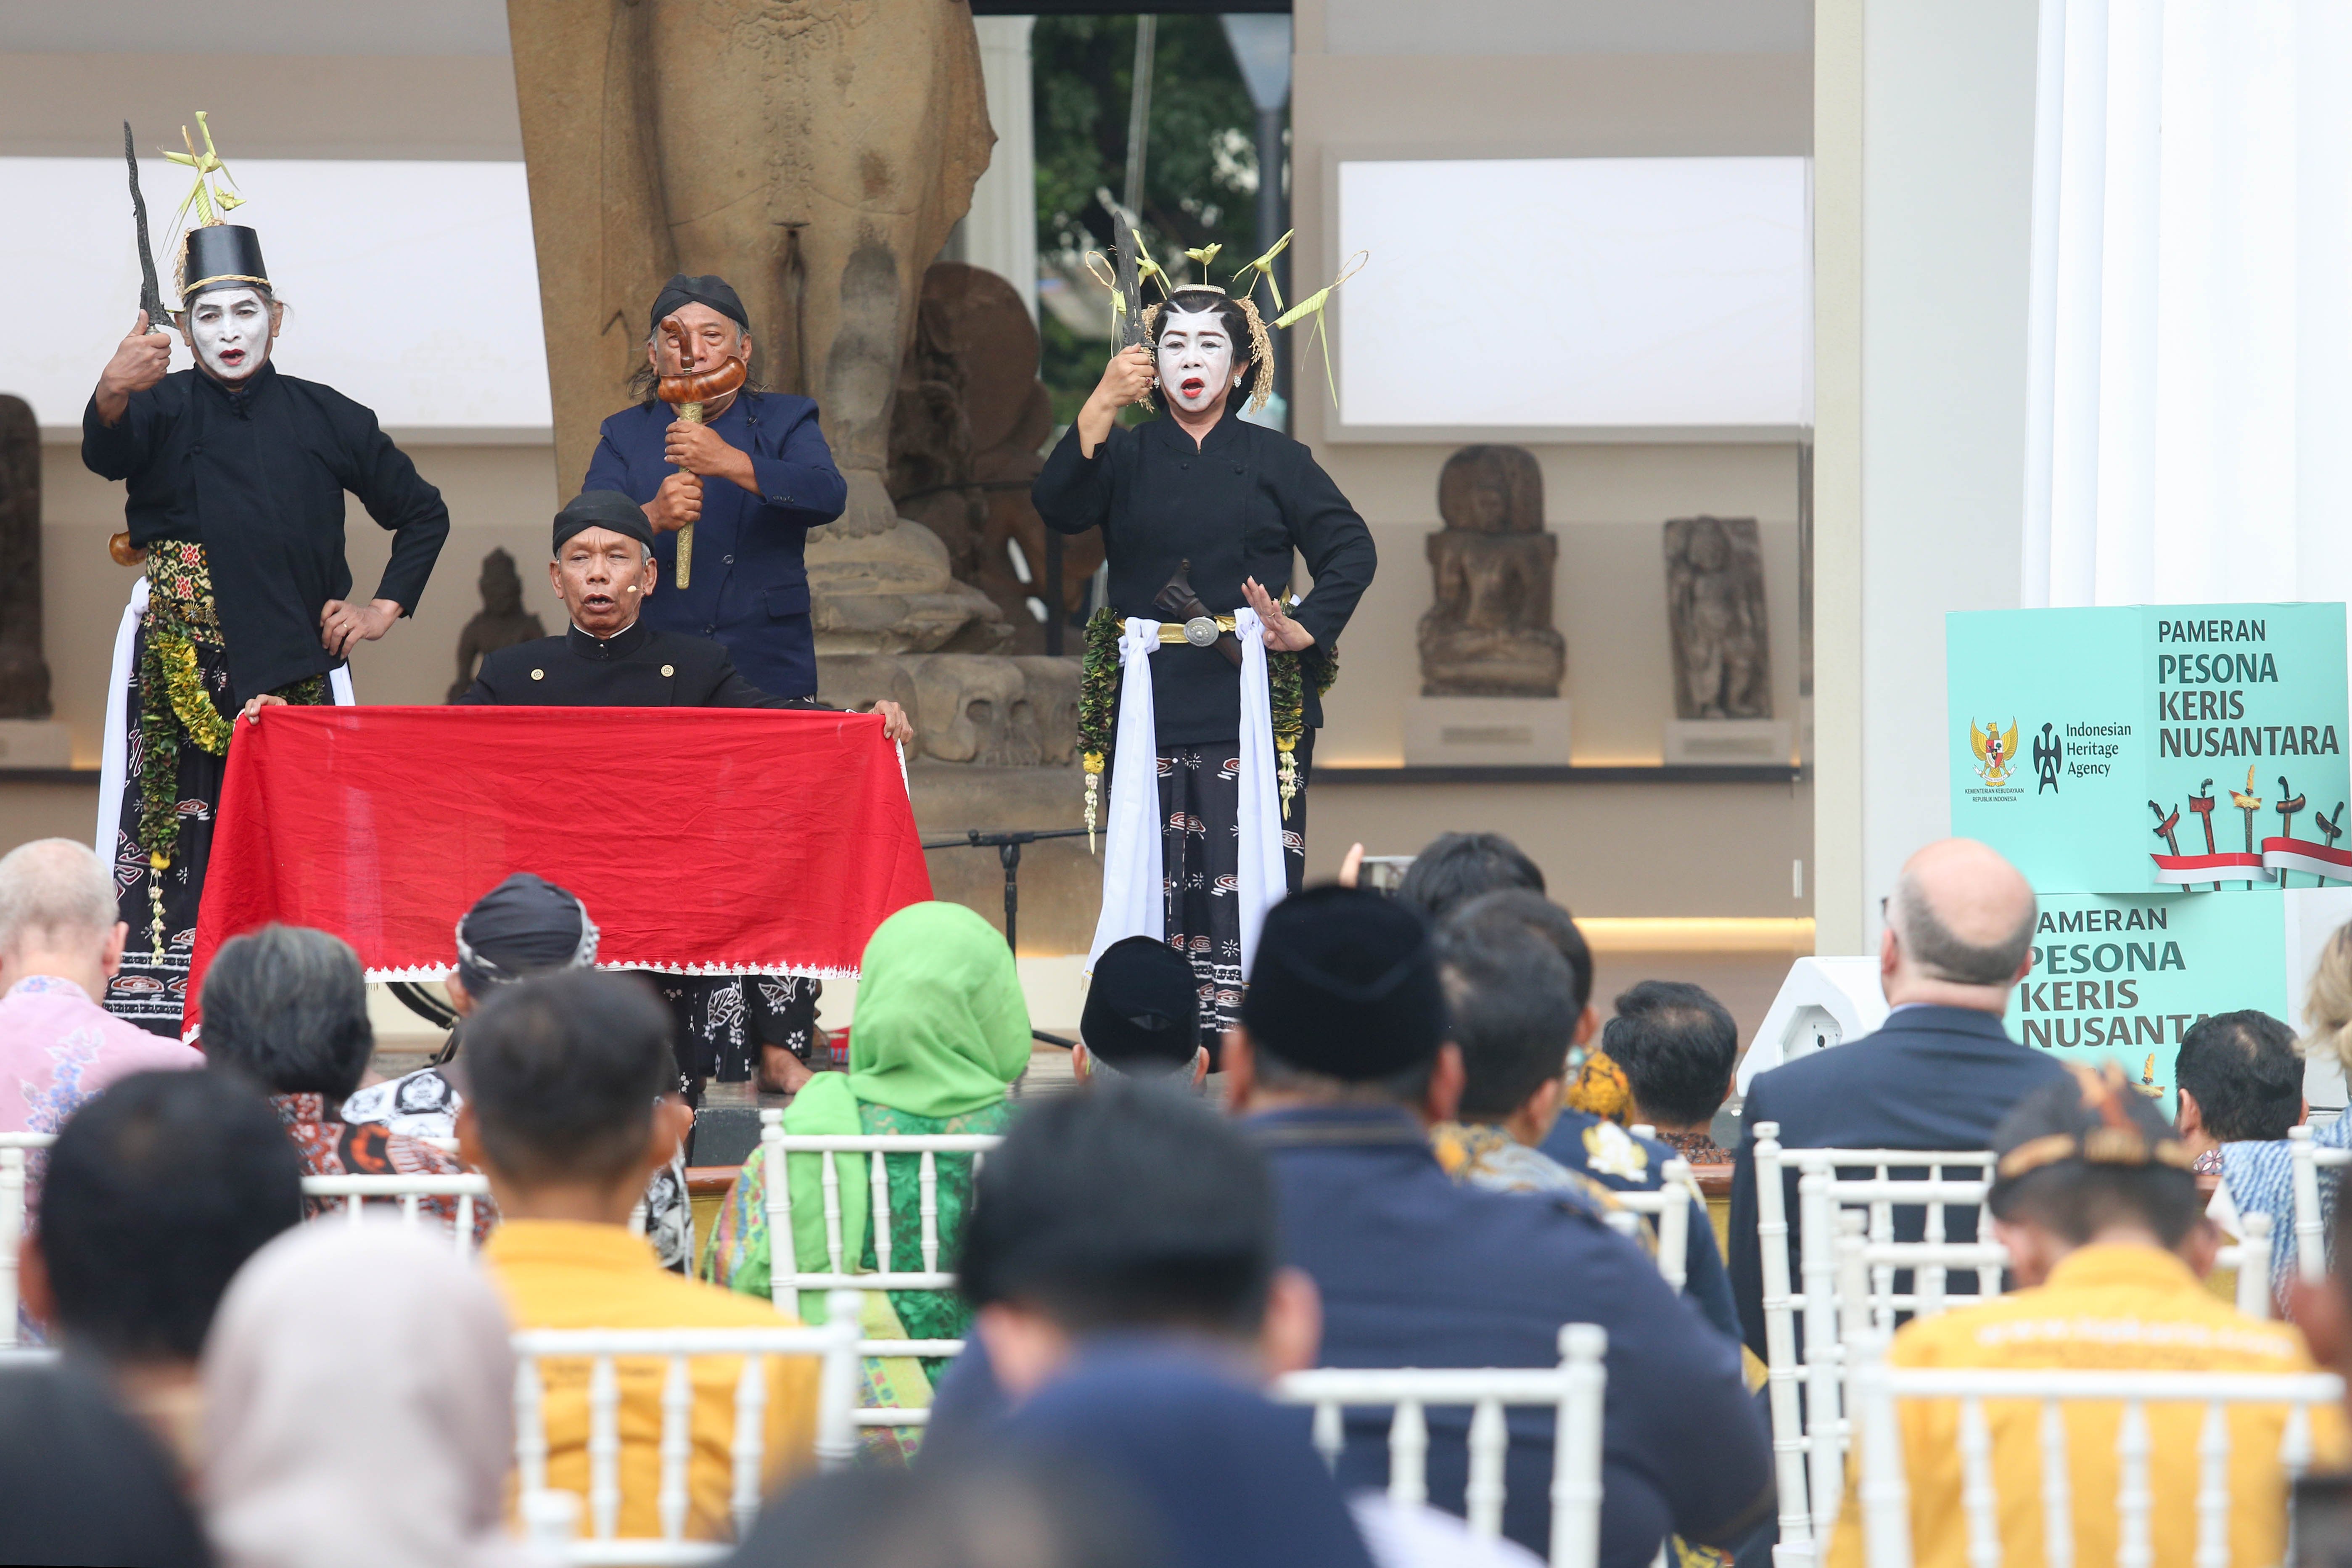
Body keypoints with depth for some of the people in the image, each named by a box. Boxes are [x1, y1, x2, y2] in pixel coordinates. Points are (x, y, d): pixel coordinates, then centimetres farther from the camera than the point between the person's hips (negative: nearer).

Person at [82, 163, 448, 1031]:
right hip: (182, 668, -2)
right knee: (176, 841, -11)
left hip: (295, 666, 2)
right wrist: (113, 397, -44)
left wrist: (386, 606, 10)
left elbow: (422, 512, 21)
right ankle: (153, 1048, -13)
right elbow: (106, 453, -22)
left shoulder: (325, 419, 9)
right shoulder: (164, 406, 2)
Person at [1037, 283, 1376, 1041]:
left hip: (1254, 704, -1)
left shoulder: (1274, 459, 9)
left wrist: (1304, 631, -8)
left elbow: (1351, 549, 6)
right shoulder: (1126, 457, 11)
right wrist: (1103, 405, -18)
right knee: (1155, 870, -5)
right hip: (1152, 704, 1)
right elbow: (1058, 506, -8)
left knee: (1247, 866, -8)